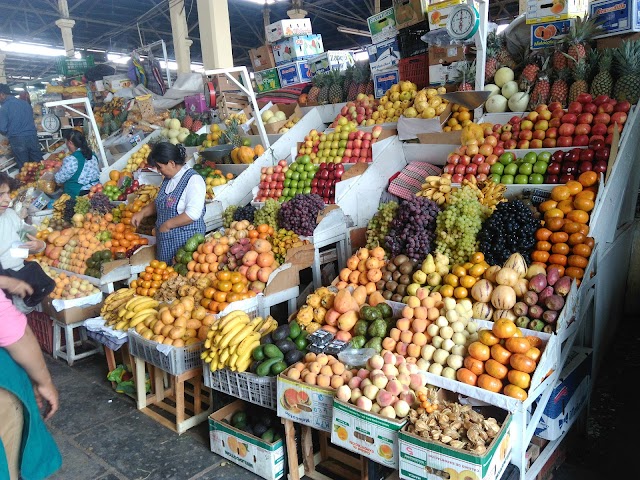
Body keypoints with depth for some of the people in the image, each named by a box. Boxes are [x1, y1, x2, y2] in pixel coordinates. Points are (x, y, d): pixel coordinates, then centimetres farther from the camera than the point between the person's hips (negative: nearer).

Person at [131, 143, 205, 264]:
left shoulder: (193, 180, -18)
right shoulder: (168, 179, 10)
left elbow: (193, 214, -25)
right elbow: (160, 203, 25)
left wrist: (167, 224, -17)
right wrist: (142, 213, 11)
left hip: (185, 240, -8)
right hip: (166, 240, 8)